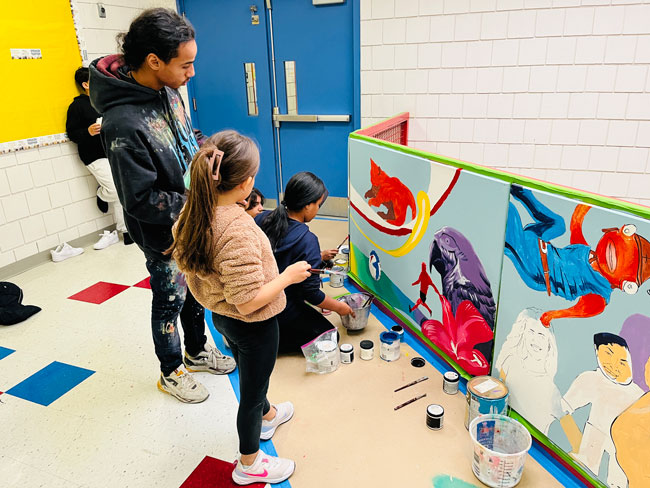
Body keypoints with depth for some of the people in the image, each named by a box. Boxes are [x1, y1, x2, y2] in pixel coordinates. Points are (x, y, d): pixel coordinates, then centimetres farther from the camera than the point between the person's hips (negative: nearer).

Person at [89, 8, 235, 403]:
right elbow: (142, 201, -26)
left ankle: (197, 351, 48)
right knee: (170, 301, 13)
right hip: (164, 236, -7)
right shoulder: (124, 124, -31)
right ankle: (172, 372, 39)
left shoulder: (167, 89, -6)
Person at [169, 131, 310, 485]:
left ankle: (266, 415, 62)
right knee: (252, 390, 16)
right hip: (252, 326, -8)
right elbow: (249, 302, -32)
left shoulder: (193, 215, -10)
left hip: (220, 316, 8)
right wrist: (288, 276, -19)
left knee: (252, 374, 33)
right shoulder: (239, 231, -36)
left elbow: (188, 267, 4)